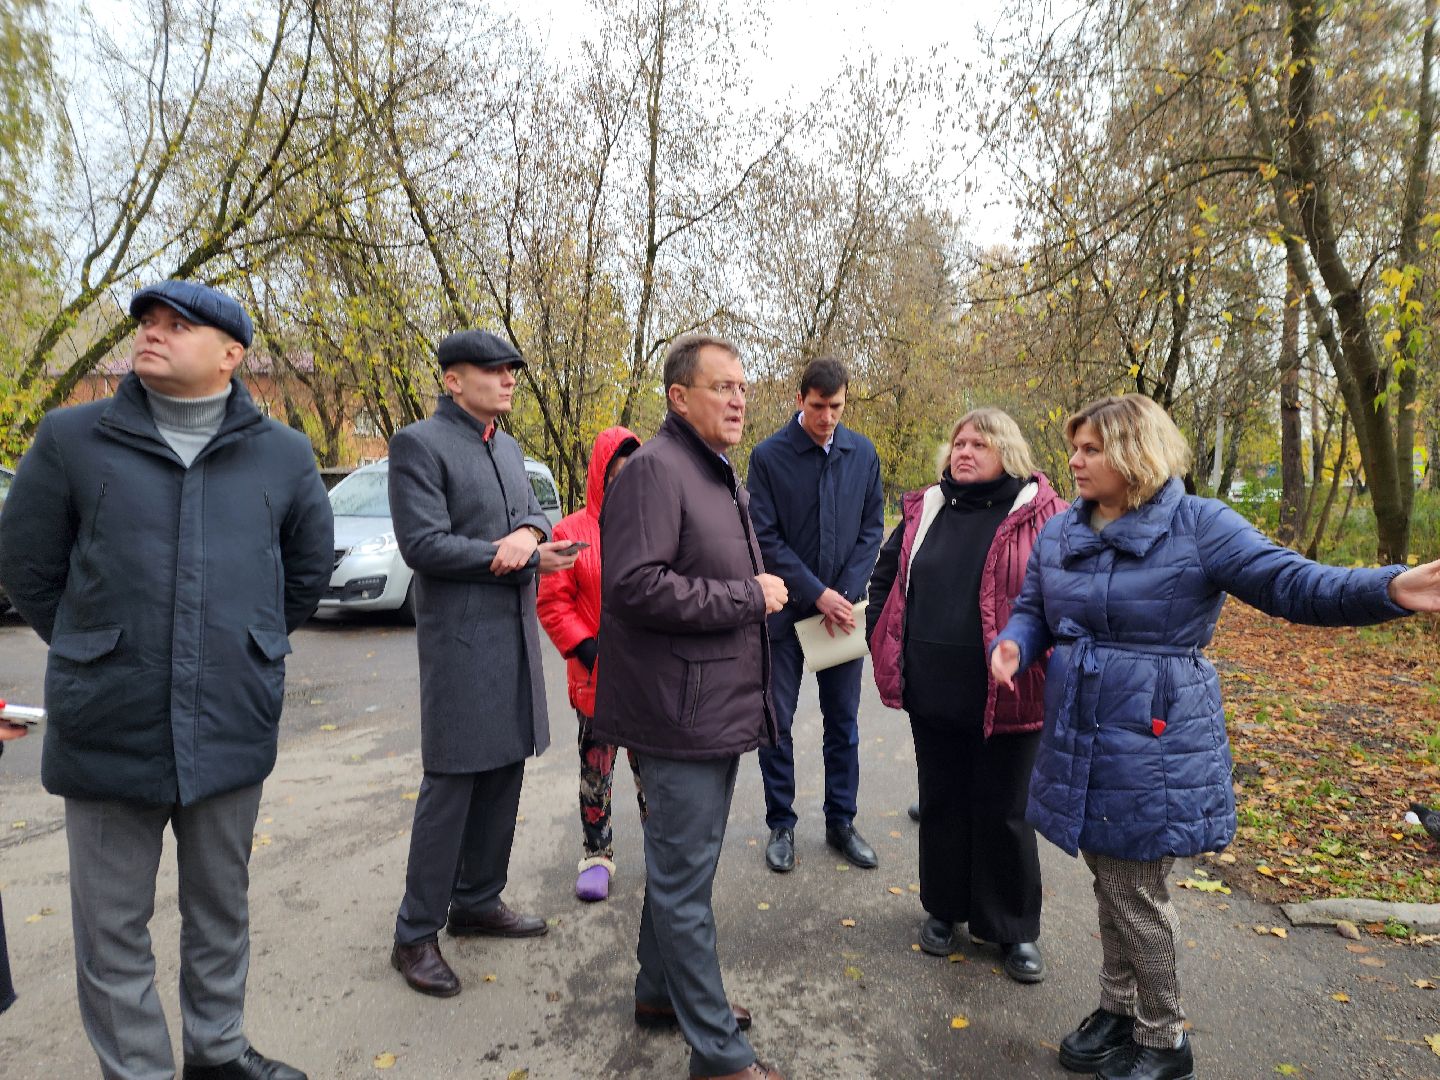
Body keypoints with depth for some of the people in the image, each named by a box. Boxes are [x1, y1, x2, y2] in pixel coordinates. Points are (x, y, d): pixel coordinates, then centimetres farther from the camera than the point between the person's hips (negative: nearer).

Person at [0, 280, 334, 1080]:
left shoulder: (282, 454, 1)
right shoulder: (71, 439, -3)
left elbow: (308, 570, 12)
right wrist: (98, 659, 7)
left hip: (232, 730, 2)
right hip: (107, 733, -1)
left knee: (220, 909, 19)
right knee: (113, 930, 11)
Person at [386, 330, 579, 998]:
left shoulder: (508, 447, 15)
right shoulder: (419, 444, -9)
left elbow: (535, 514, 14)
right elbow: (422, 544, -17)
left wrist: (527, 534, -11)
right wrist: (516, 557, -16)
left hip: (515, 635, 8)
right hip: (460, 638, -8)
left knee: (504, 774, 14)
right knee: (452, 785, -1)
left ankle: (478, 902, 31)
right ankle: (416, 936, 15)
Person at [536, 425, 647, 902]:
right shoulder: (572, 531, -4)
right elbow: (553, 603, -4)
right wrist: (586, 648, -13)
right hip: (598, 677, -1)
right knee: (595, 769, 13)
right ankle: (597, 854, 31)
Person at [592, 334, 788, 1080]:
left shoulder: (719, 473, 16)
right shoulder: (656, 469, -17)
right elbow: (635, 586, -26)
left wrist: (761, 592, 5)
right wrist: (748, 597, -19)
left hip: (717, 706, 10)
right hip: (682, 711, -10)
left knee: (680, 862, 23)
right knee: (686, 879, 4)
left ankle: (661, 989, 42)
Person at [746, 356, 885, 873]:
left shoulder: (863, 453, 2)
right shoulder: (769, 456, -9)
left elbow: (872, 528, 4)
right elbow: (765, 538, -11)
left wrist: (847, 593, -8)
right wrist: (817, 593, -16)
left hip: (842, 608, 3)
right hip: (784, 610, -3)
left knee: (843, 721, 13)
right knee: (776, 723, 7)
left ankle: (841, 821, 29)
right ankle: (781, 825, 24)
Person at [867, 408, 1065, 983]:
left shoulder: (1039, 513, -8)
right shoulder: (925, 510, 6)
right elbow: (885, 576, 16)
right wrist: (882, 640, 10)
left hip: (1006, 696, -4)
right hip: (932, 693, 4)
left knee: (1002, 813, 10)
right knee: (941, 802, 18)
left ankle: (1015, 929, 31)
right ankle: (944, 909, 38)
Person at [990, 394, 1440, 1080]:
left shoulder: (1197, 526, -11)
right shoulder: (1059, 531, 6)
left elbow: (1292, 584, -15)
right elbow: (1033, 609, 11)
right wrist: (1013, 644, -11)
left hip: (1151, 745, -5)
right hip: (1078, 740, 6)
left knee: (1136, 894, 7)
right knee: (1109, 883, 20)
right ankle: (1118, 1009, 40)